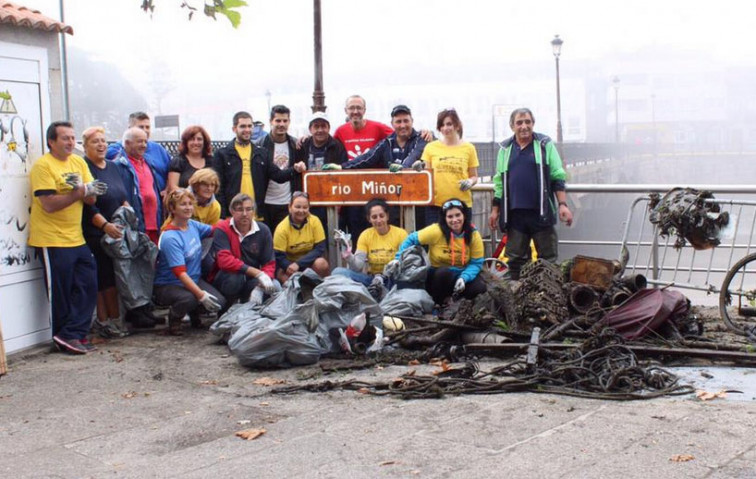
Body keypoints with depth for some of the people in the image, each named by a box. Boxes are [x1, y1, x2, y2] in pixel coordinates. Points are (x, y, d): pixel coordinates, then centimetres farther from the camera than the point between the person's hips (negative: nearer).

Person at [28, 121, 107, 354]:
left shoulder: (79, 162, 11)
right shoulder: (43, 166, -10)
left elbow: (91, 199, 7)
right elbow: (49, 204, -18)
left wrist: (90, 191, -16)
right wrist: (79, 192, -22)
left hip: (77, 238, 7)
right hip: (52, 240, -7)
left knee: (88, 287, 4)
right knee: (61, 292, 2)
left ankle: (73, 335, 13)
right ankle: (66, 337, 15)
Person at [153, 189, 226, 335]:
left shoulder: (193, 225, -1)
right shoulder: (170, 238, -22)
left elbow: (214, 230, 18)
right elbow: (180, 273, -27)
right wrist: (201, 295, -31)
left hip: (193, 280, 7)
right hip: (168, 285, -7)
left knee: (219, 302, -15)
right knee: (189, 299, -37)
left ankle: (194, 313, 17)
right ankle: (174, 318, -4)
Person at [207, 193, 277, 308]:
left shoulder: (263, 230, -3)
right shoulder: (222, 230, -13)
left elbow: (269, 263, -5)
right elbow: (225, 261, -28)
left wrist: (260, 287, -26)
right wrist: (258, 273, -34)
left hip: (251, 279, 3)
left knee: (274, 287, -25)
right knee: (234, 277, -37)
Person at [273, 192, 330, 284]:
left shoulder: (315, 222, -14)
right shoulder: (282, 228, -17)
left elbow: (320, 248, -16)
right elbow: (279, 256, -16)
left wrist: (298, 264, -28)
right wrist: (290, 267, -38)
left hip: (309, 262, 1)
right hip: (289, 263, -1)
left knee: (321, 263, -30)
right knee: (286, 278, -32)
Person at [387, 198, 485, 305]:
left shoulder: (474, 234, -11)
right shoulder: (436, 231, -19)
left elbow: (476, 263, -10)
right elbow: (411, 240, -8)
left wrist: (464, 278, -27)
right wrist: (399, 259, -19)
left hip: (462, 274, 2)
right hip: (438, 274, -2)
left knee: (480, 288, -28)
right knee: (444, 272, -38)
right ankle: (437, 305, -13)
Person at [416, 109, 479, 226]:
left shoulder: (468, 148, 6)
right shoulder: (431, 147, 7)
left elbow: (474, 176, 12)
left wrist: (470, 182, -9)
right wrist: (419, 169, -11)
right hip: (435, 203, 0)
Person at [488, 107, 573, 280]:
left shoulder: (545, 145, 3)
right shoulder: (505, 149, 11)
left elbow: (558, 177, 1)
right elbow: (499, 182, 16)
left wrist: (562, 204, -7)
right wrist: (495, 210, 12)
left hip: (541, 212, -3)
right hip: (515, 213, 3)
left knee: (548, 259, 1)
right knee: (515, 259, 8)